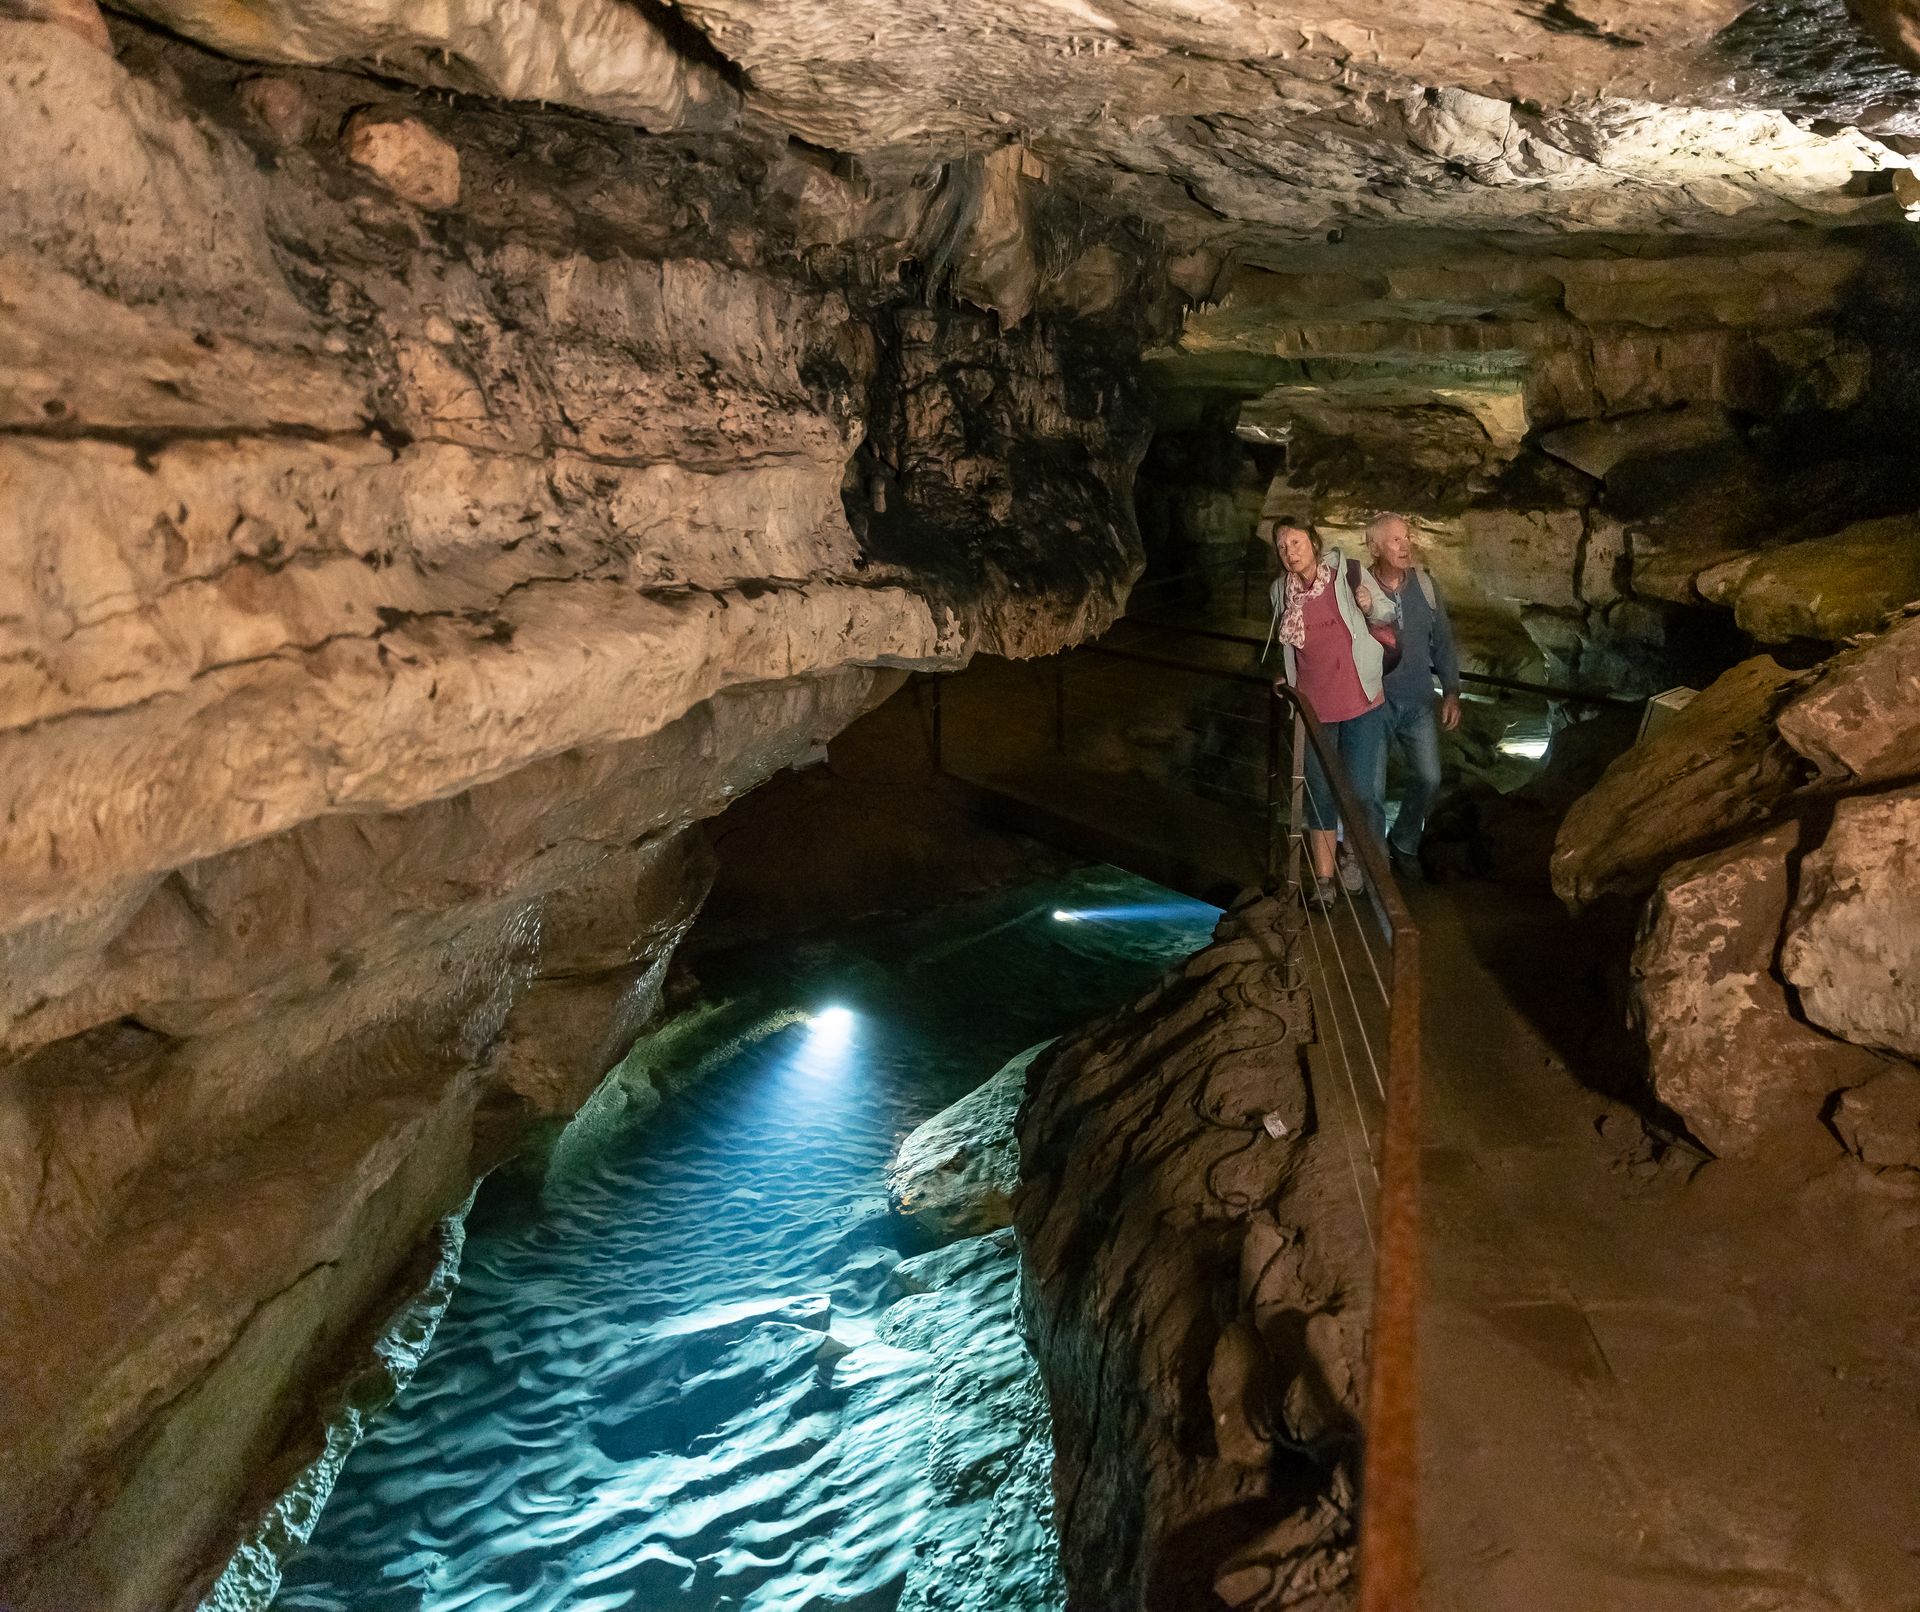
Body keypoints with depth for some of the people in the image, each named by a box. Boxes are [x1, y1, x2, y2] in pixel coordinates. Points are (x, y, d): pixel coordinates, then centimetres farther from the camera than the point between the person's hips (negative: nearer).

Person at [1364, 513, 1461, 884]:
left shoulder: (1424, 584, -3)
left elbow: (1443, 641, 6)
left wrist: (1451, 692, 5)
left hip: (1418, 701, 4)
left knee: (1429, 778, 5)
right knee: (1373, 788, 2)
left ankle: (1404, 844, 28)